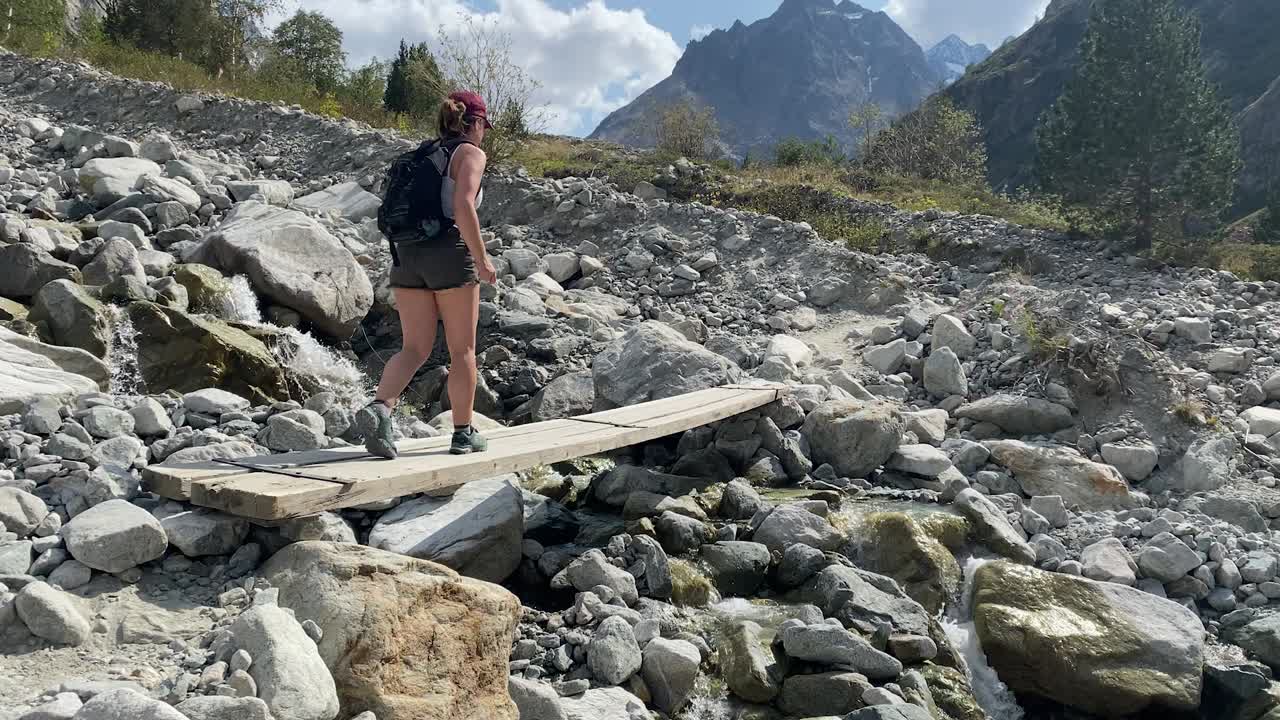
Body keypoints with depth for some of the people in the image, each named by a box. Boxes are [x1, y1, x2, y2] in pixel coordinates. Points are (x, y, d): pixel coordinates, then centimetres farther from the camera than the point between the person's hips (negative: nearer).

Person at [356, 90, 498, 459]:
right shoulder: (471, 153, 0)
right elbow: (463, 206, -17)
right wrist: (481, 259, -13)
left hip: (406, 253, 6)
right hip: (449, 253, -6)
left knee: (415, 349, 6)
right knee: (463, 349, 6)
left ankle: (380, 407, -18)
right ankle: (463, 433, 13)